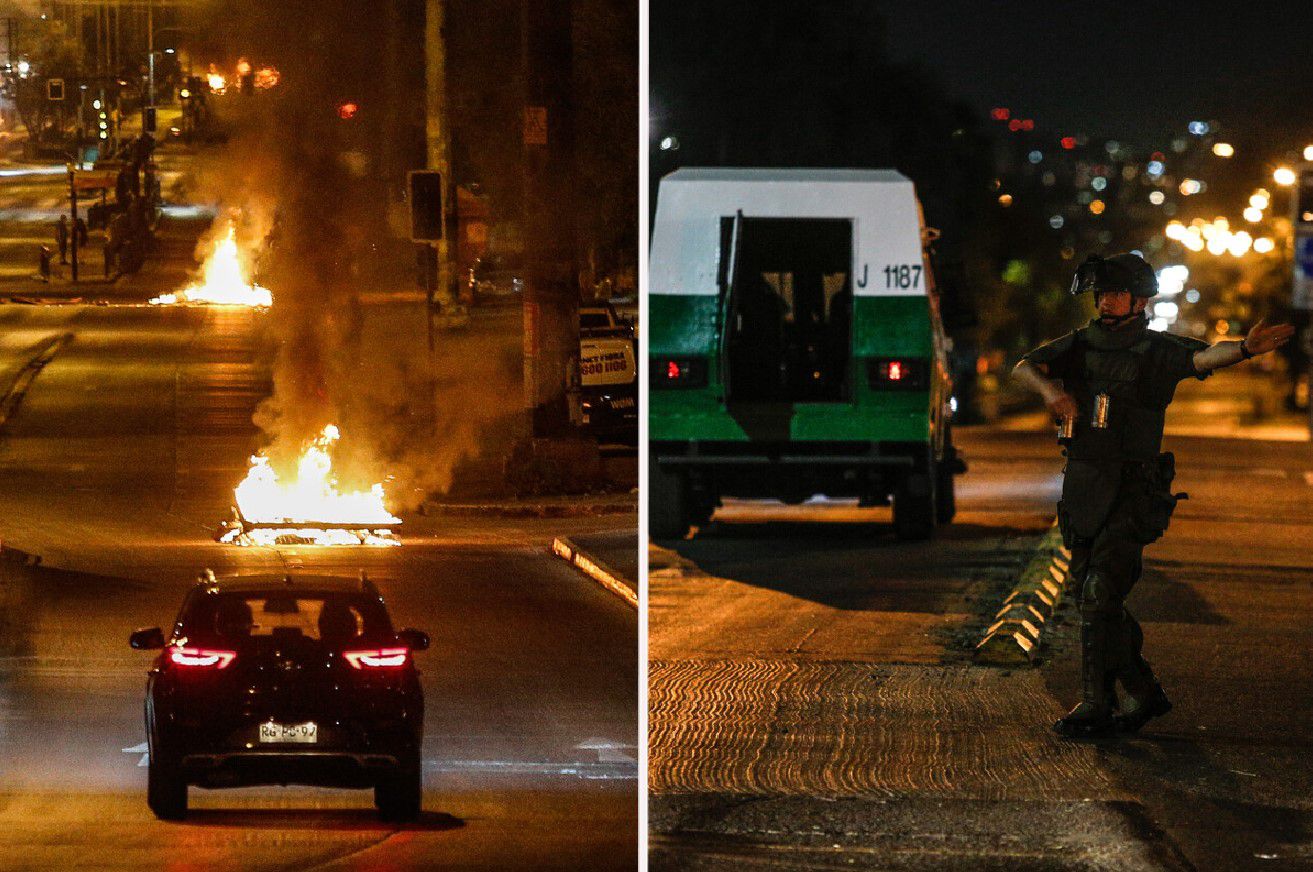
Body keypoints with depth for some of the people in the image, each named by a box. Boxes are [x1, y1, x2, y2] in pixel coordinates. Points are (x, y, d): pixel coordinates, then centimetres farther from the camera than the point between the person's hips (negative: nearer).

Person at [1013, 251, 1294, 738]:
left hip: (1131, 494, -6)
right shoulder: (1080, 345, 9)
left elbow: (1204, 358, -24)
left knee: (1101, 593, -15)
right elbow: (1024, 367, 0)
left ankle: (1096, 706, -11)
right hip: (1081, 488, 6)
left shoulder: (1155, 351, -6)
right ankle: (1144, 694, 24)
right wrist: (1050, 389, -23)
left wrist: (1245, 349, -46)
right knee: (1090, 595, 11)